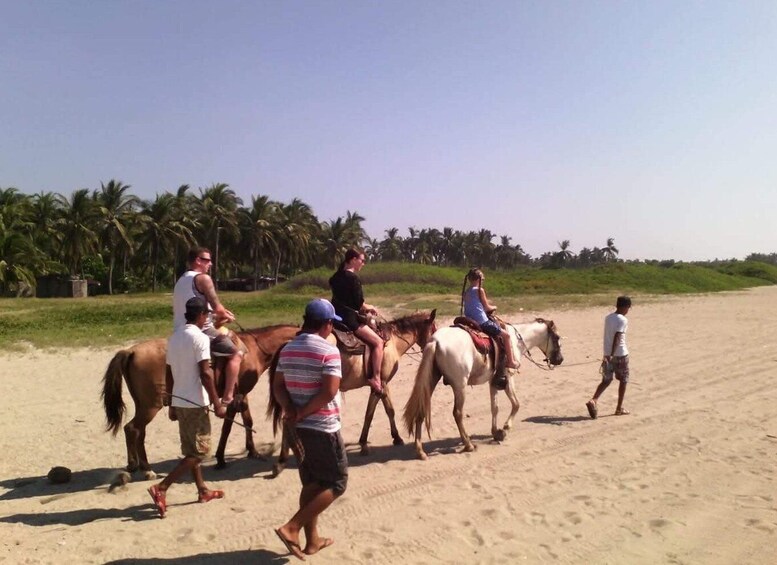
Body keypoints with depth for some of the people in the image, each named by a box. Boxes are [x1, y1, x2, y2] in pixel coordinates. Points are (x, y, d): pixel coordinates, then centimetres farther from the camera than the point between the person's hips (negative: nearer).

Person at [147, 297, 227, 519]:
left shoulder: (174, 337, 9)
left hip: (179, 401, 9)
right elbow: (205, 374, -21)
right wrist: (217, 404, -15)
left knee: (190, 449, 17)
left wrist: (172, 404, 21)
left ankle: (203, 490, 28)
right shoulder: (200, 337, -15)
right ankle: (161, 488, -6)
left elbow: (169, 375, 13)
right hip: (195, 403, -8)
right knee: (199, 451, 1)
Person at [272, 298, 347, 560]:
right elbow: (329, 392, -23)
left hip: (299, 428, 8)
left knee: (311, 483, 19)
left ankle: (312, 540, 27)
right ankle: (291, 528, -1)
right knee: (336, 483, 6)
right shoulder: (328, 351, -16)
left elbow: (278, 387, 5)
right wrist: (303, 412, -15)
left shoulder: (287, 349, 6)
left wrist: (291, 409, -8)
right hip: (323, 428, -8)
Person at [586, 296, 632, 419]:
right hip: (620, 354, -6)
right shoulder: (623, 320, -13)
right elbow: (617, 338, -22)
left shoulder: (608, 318, 9)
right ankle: (619, 408, 17)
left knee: (606, 380, 10)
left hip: (607, 354, 6)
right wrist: (611, 355, -27)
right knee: (623, 381, 11)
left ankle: (593, 401, -10)